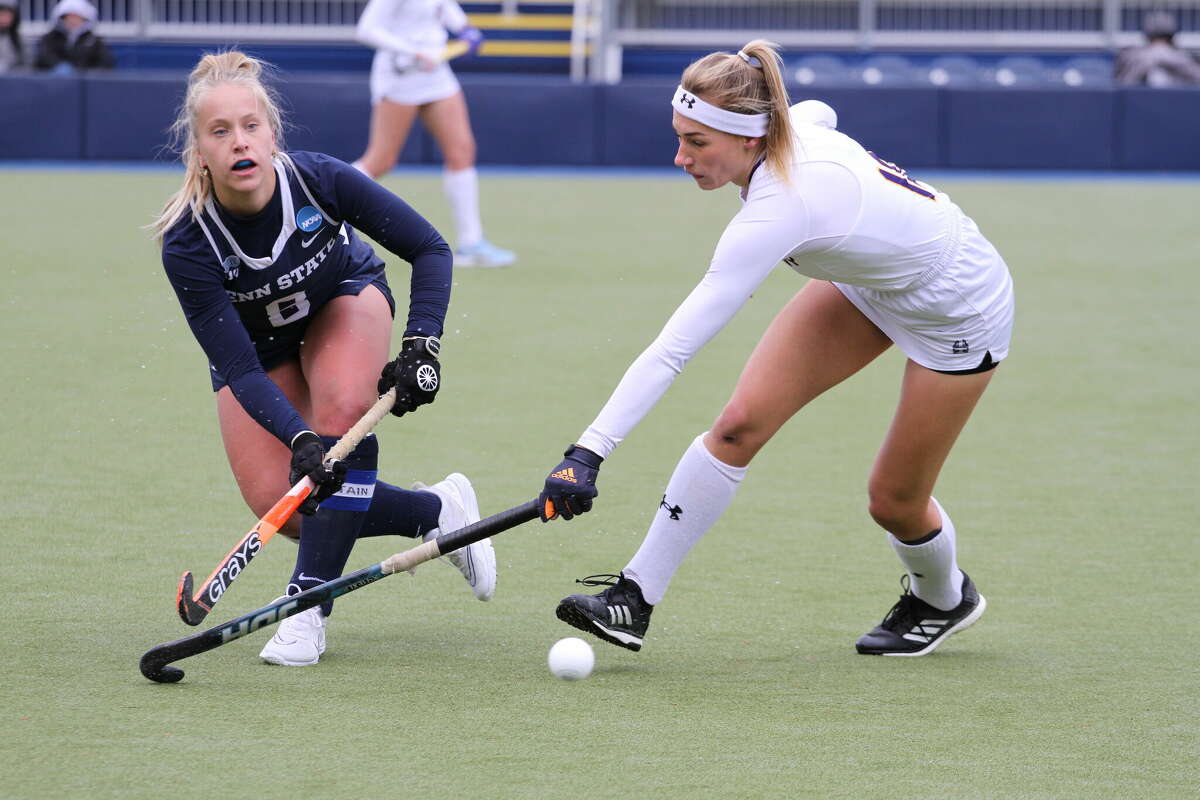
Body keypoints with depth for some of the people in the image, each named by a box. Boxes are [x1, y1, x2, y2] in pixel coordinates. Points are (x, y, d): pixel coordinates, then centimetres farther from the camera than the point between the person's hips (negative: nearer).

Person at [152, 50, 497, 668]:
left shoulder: (321, 180, -32)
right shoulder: (186, 247, -34)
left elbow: (429, 250, -19)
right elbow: (240, 369, -34)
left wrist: (420, 348, -31)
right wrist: (299, 440, -49)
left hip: (346, 299, 0)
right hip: (256, 338, 0)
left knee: (345, 403, -32)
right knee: (277, 500, -16)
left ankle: (308, 607, -27)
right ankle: (438, 510, 5)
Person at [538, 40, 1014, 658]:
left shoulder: (779, 210, -40)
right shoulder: (797, 124, -20)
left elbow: (671, 350, -44)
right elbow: (820, 112, 10)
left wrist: (588, 452, -46)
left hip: (961, 304, -8)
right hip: (866, 280, 8)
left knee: (893, 501, 6)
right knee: (740, 421, -10)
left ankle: (943, 599, 40)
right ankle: (635, 598, -9)